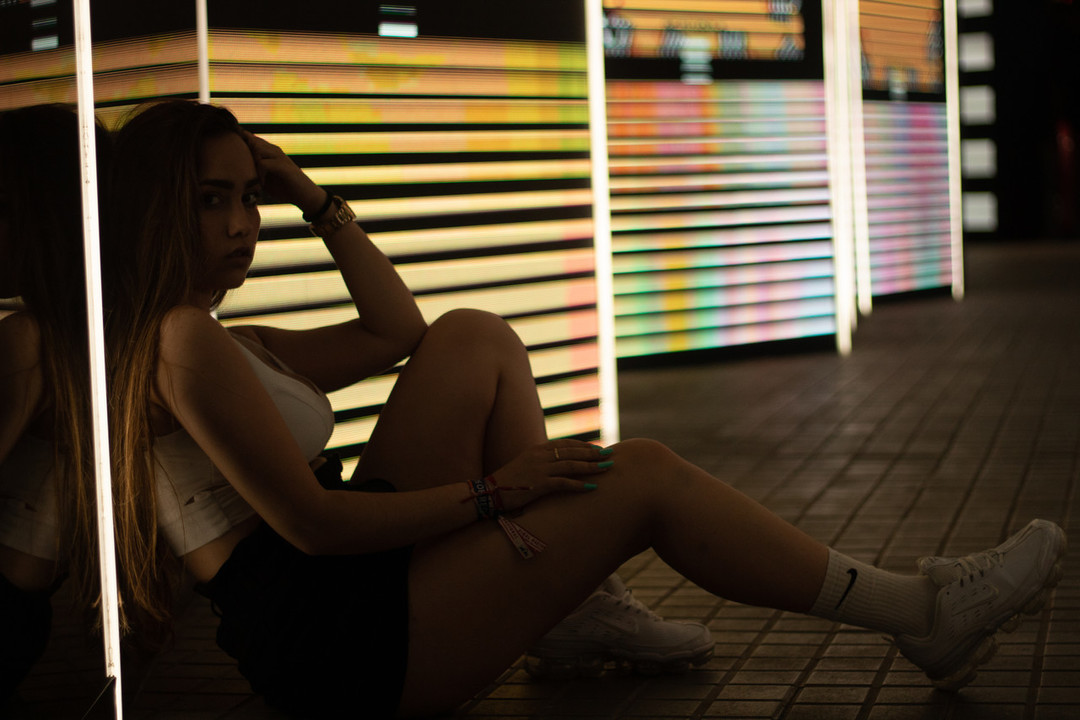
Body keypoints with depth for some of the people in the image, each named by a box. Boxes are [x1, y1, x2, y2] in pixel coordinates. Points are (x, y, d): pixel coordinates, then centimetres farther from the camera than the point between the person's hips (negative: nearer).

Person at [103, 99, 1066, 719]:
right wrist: (490, 493, -10)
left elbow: (398, 332, 23)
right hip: (323, 640, -11)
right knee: (641, 476, -11)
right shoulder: (180, 341, -14)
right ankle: (926, 614, 0)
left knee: (473, 341, 8)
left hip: (343, 579, 11)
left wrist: (319, 204, 15)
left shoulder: (234, 346, 18)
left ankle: (563, 598, 4)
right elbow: (310, 522, -18)